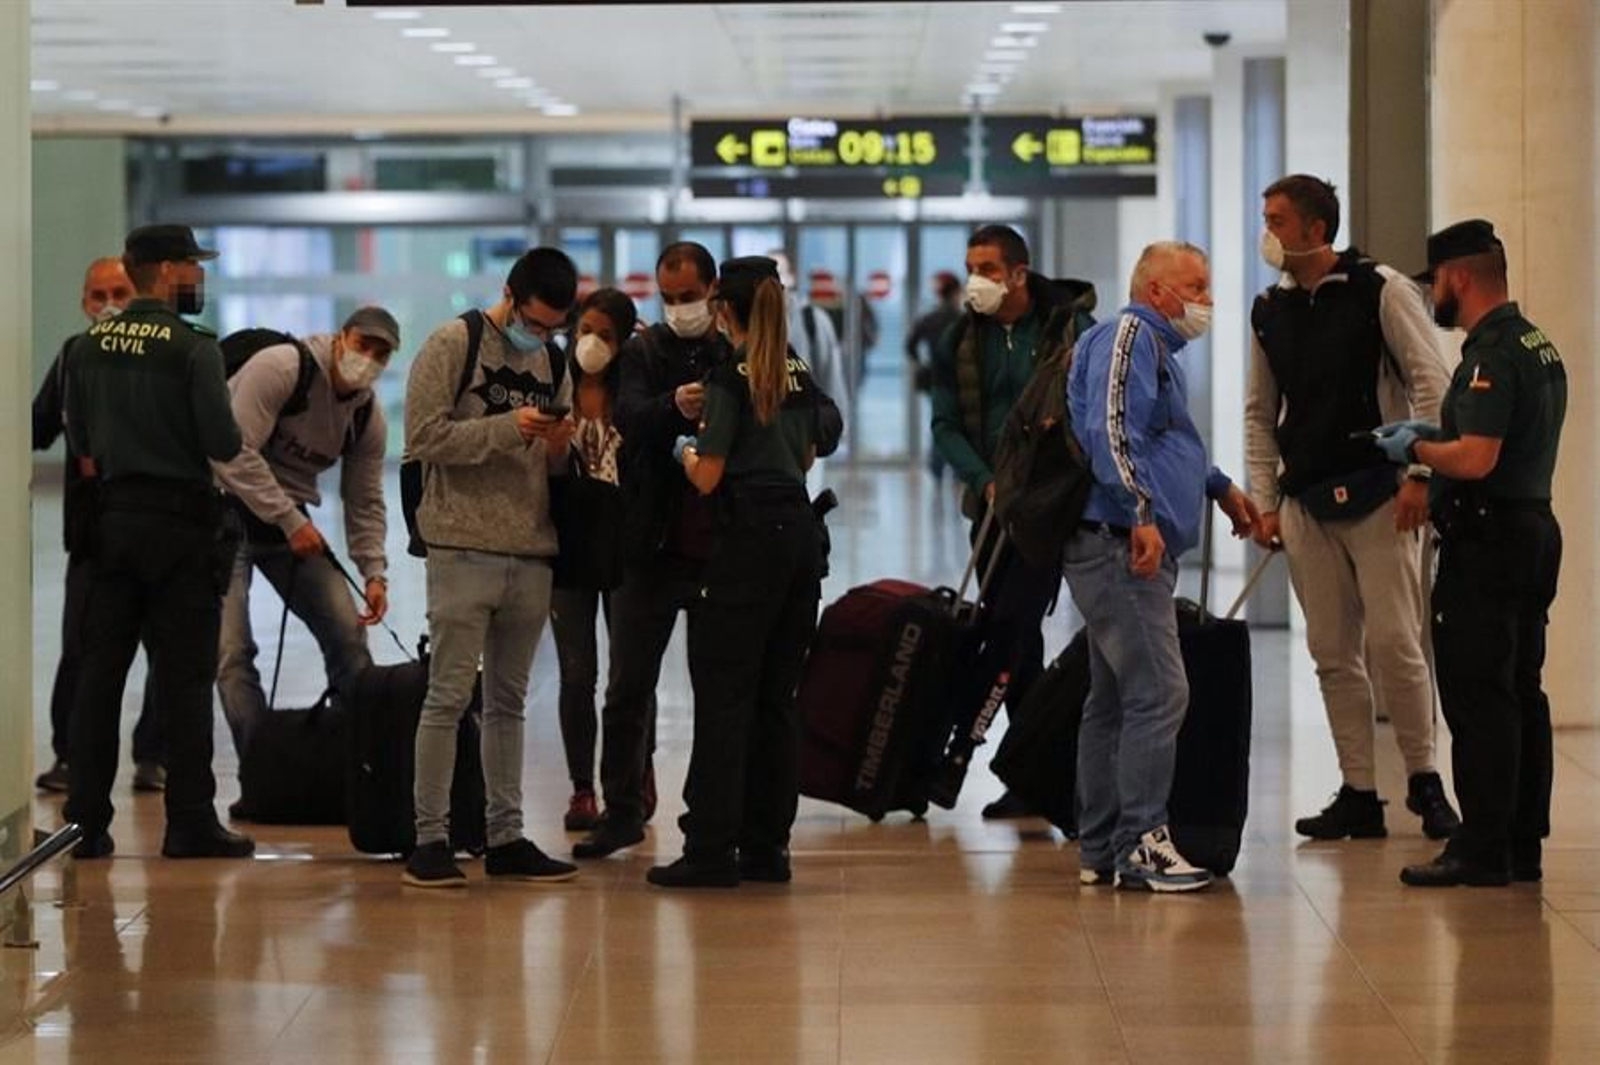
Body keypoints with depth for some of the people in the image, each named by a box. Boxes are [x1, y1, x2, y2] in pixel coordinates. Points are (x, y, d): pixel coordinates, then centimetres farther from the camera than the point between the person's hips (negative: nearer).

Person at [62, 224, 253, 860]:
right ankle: (191, 824, 2)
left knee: (100, 671, 8)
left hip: (112, 520, 5)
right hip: (180, 523, -5)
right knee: (184, 681, 1)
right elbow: (224, 444, -13)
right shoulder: (194, 348, -12)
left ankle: (87, 820, 8)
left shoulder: (87, 347, 5)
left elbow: (78, 443, 9)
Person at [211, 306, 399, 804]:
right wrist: (291, 521, -26)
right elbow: (236, 455, -26)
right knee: (232, 649, -14)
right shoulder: (280, 368, -21)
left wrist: (374, 573, -3)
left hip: (290, 519, 6)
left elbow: (365, 502, 9)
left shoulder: (368, 417, 1)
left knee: (346, 631, -2)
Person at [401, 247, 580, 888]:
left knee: (509, 701, 10)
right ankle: (430, 840, -3)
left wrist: (560, 447, -5)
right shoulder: (453, 346, -4)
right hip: (464, 547, -6)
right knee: (449, 696, -6)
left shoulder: (554, 362, 14)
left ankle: (506, 837, 14)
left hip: (532, 553, 6)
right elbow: (424, 436, -12)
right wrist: (506, 427, -18)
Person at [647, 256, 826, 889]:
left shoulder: (732, 375, -8)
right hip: (802, 533, 7)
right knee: (776, 695, 11)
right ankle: (766, 847, 12)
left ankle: (711, 851, -8)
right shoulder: (799, 376, 12)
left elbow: (708, 477, -9)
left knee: (723, 694, -5)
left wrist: (687, 450, 11)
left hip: (751, 538, -7)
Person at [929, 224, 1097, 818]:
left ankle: (954, 751, -10)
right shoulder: (960, 342, 6)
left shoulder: (1072, 328, -5)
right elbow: (946, 426, 4)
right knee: (1018, 639, 6)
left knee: (1011, 627, -13)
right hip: (994, 504, 5)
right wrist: (986, 481, -12)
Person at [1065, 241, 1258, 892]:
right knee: (1159, 693, -14)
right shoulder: (1129, 335, -9)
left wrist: (1219, 487, 36)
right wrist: (1142, 514, -27)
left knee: (1114, 699, 12)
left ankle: (1100, 849, 16)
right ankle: (1140, 844, -14)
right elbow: (1111, 429, -22)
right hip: (1119, 545, -12)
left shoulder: (1158, 348, 24)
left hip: (1132, 551, 12)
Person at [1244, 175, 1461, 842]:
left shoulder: (1380, 291, -4)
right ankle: (1359, 795, 9)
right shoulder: (1269, 312, 11)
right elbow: (1260, 414, 16)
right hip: (1305, 503, 5)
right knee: (1333, 653, 4)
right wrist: (1265, 503, 9)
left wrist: (1419, 474, -14)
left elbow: (1432, 383, -7)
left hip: (1376, 493, -5)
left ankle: (1424, 780, 5)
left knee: (1393, 642, -9)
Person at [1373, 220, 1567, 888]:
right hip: (1534, 529, 10)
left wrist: (1414, 449, -9)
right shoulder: (1539, 345, 15)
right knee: (1521, 694, 12)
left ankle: (1481, 851, -7)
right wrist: (1434, 434, 19)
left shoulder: (1491, 355, -18)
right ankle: (1523, 845, 17)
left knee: (1478, 697, -7)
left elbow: (1475, 458, -26)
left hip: (1486, 541, -10)